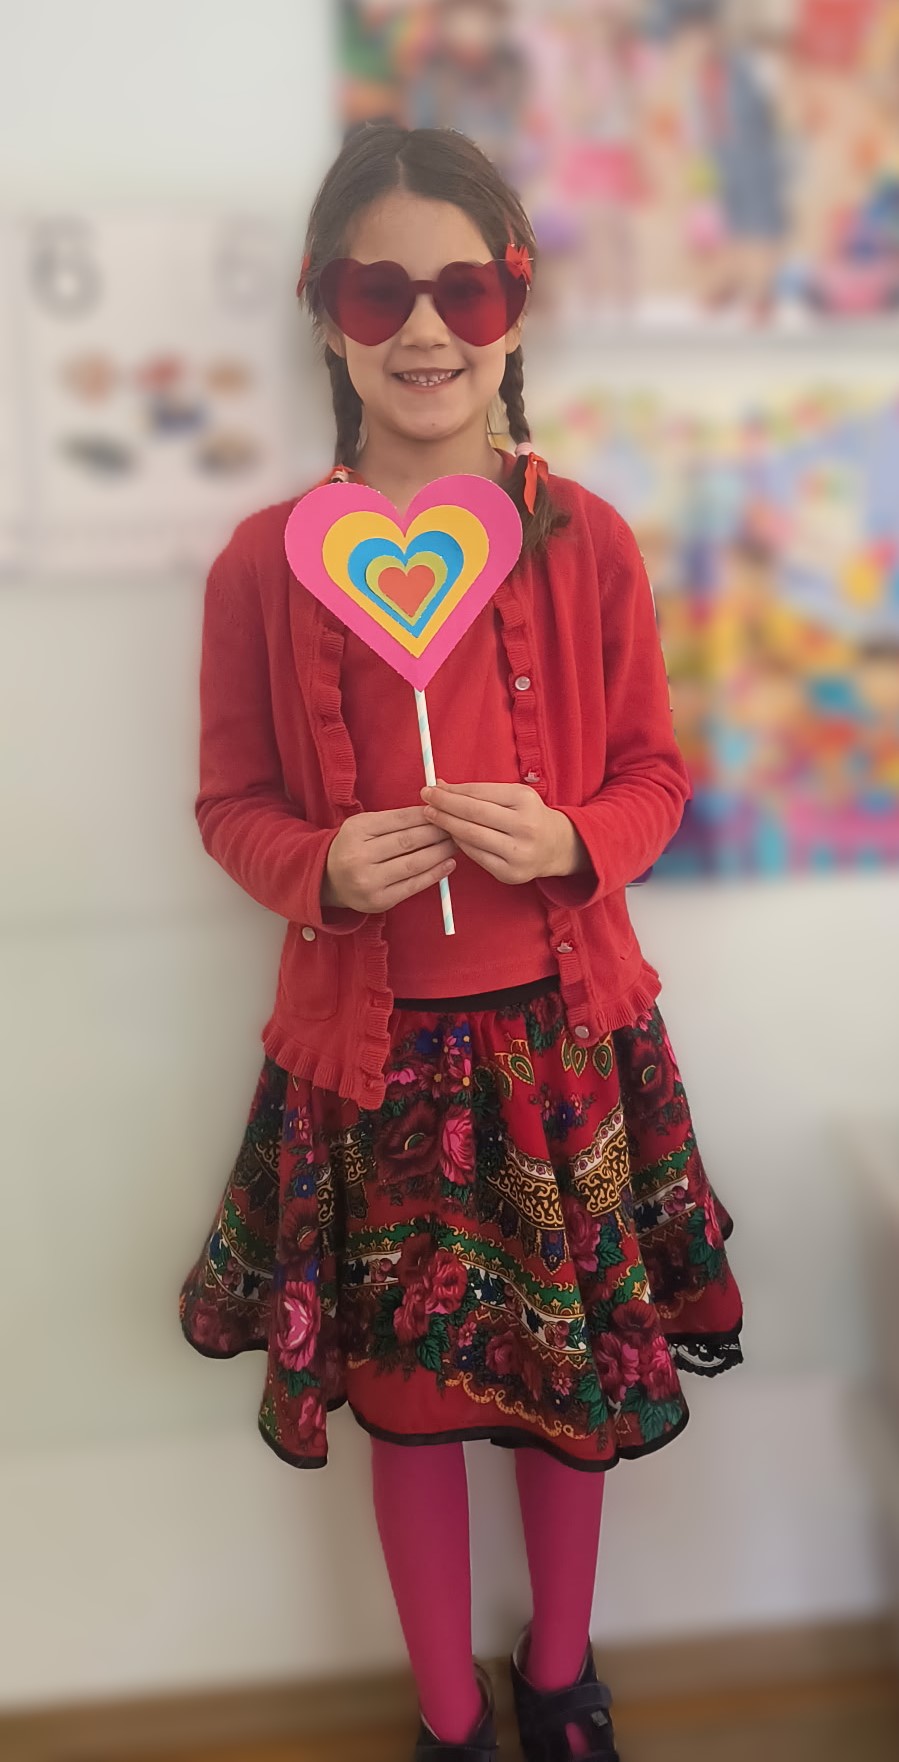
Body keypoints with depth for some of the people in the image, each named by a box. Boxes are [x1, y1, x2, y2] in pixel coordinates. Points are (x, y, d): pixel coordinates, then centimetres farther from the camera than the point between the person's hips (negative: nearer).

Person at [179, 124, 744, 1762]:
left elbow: (655, 774, 4)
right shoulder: (264, 562, -6)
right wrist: (319, 868, -18)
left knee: (575, 1374, 17)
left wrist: (566, 842, -17)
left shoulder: (588, 541, -3)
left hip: (563, 1034, 1)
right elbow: (231, 801, 2)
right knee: (410, 1389, 14)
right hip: (372, 1049, -1)